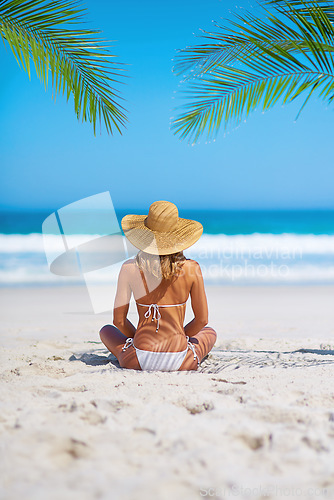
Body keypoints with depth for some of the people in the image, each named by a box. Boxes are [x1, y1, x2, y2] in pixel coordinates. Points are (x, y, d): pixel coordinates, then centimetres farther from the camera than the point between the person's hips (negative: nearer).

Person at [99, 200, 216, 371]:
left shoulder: (129, 268, -6)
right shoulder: (191, 269, -7)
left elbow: (119, 320, 1)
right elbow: (202, 320, 2)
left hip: (138, 360, 0)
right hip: (180, 361, 0)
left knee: (106, 330, 32)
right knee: (209, 332, 34)